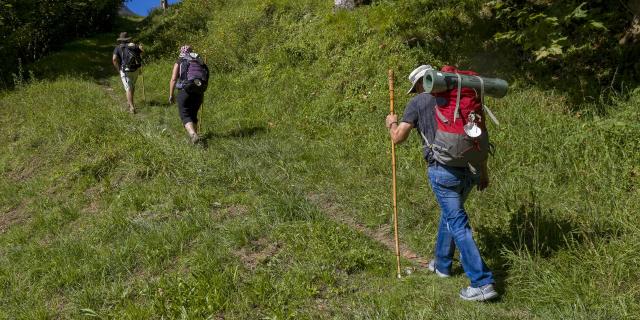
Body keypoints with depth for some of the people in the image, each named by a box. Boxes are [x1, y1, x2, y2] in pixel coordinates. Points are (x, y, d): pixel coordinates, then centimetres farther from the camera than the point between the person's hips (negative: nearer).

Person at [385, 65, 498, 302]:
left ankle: (482, 283, -2)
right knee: (449, 212, 25)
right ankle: (442, 264, 40)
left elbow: (398, 138, 1)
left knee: (458, 224, -1)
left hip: (443, 170, -6)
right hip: (469, 168, 6)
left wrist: (392, 124, 24)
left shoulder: (418, 103, 2)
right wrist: (483, 170, 18)